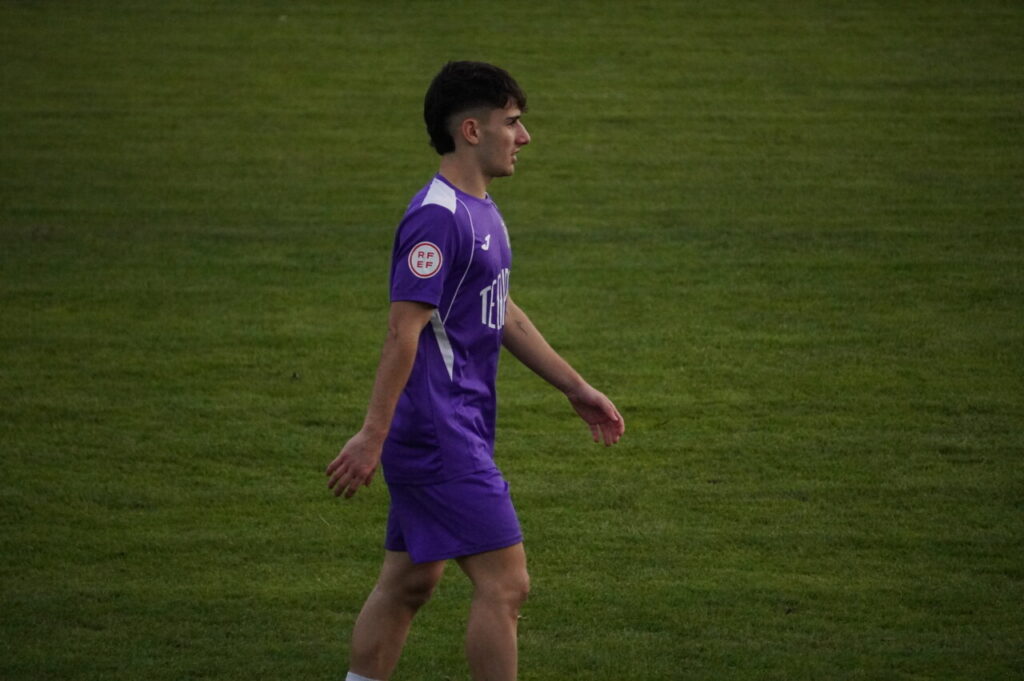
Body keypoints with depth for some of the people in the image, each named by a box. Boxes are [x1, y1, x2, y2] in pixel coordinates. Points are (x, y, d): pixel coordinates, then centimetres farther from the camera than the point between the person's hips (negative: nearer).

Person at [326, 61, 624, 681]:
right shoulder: (437, 217, -18)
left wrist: (576, 387, 27)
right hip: (441, 437, -10)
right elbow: (403, 333, -22)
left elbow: (503, 315, 25)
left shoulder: (481, 211, 14)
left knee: (409, 582, 14)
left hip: (455, 432, 10)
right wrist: (372, 438, -23)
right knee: (506, 583, -9)